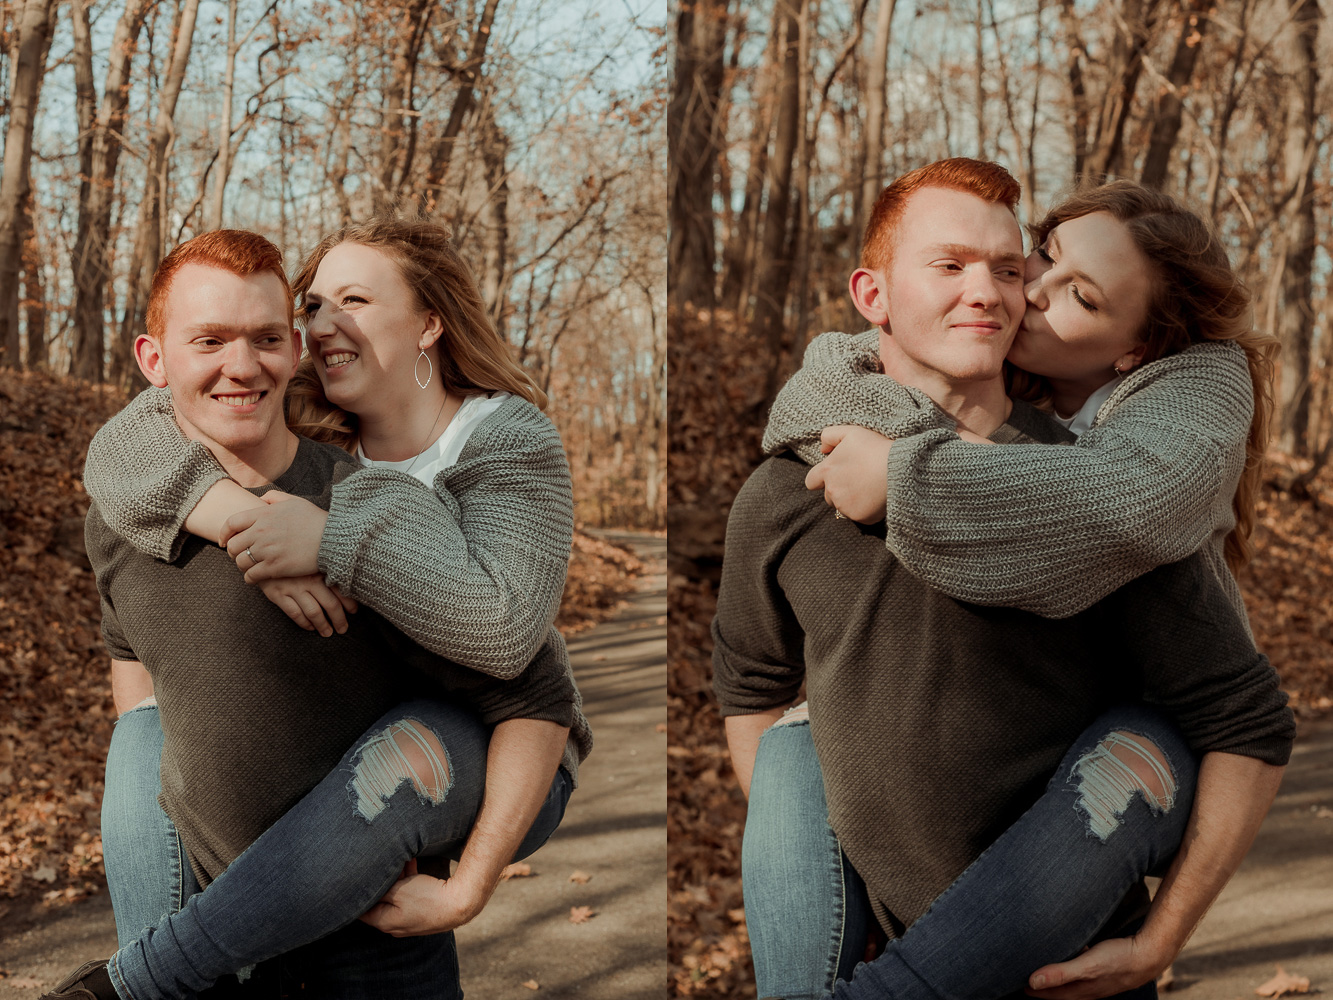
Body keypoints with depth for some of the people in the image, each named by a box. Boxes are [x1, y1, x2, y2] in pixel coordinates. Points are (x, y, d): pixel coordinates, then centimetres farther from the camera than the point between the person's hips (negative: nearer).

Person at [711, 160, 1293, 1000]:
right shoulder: (783, 501, -4)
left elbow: (1249, 728, -8)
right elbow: (748, 686, 16)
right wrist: (789, 873, 11)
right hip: (875, 926, 4)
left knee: (1144, 747, -25)